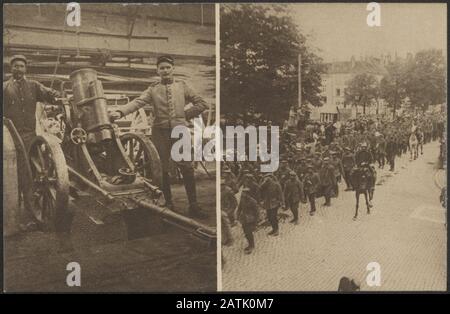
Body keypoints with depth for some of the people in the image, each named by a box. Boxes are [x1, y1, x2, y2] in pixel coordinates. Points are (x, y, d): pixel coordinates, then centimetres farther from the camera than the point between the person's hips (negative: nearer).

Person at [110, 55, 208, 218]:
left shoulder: (182, 86, 10)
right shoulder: (153, 89, 7)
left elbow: (201, 103, 12)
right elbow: (137, 102, -8)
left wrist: (185, 115, 3)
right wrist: (120, 112, -24)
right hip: (160, 131, 1)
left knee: (186, 167, -5)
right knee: (163, 169, 4)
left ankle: (193, 205, 2)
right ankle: (168, 203, 17)